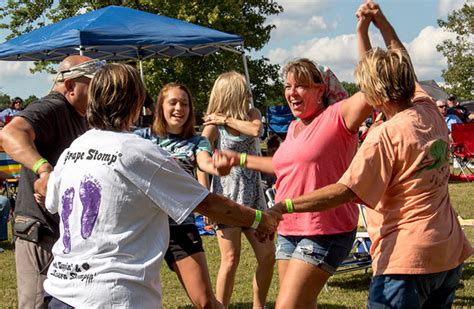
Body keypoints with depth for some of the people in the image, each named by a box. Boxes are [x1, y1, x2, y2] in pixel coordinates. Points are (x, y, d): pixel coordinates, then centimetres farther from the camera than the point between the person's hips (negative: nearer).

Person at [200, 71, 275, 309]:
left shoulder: (252, 114, 7)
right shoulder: (212, 126, -6)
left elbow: (255, 130, -17)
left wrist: (226, 119, -12)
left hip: (253, 196, 5)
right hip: (227, 197, -5)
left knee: (267, 256, 4)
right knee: (231, 260, -6)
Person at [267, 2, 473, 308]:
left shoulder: (384, 136, -18)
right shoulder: (430, 112, 4)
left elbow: (344, 192, -21)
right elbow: (403, 68, 23)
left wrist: (284, 206, -21)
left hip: (408, 258, -8)